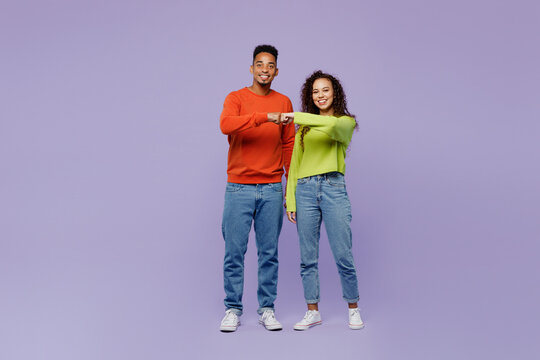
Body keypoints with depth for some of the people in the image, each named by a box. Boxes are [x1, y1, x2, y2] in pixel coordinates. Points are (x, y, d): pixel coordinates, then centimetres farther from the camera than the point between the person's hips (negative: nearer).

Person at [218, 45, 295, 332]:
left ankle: (267, 309, 18)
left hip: (272, 190, 2)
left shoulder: (284, 102, 10)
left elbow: (289, 145, 12)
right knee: (234, 252, 2)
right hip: (239, 189, -2)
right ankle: (233, 309, 15)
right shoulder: (236, 98, 1)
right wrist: (265, 116, -29)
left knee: (269, 253, 7)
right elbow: (226, 125, -21)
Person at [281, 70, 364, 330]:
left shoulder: (346, 121, 6)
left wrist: (297, 116, -19)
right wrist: (290, 200, 6)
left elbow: (332, 126, -20)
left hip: (333, 188, -3)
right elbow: (294, 163, 13)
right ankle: (313, 311, 19)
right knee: (308, 257, 6)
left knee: (343, 256, 0)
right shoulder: (304, 127, 16)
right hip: (305, 190, 3)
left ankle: (353, 309, 19)